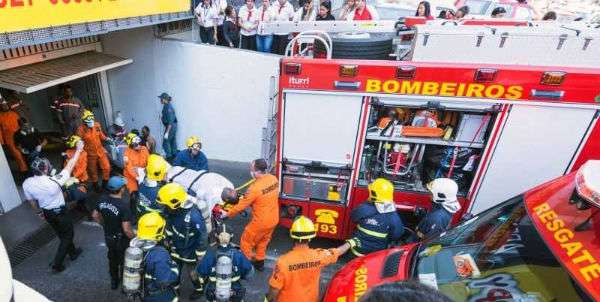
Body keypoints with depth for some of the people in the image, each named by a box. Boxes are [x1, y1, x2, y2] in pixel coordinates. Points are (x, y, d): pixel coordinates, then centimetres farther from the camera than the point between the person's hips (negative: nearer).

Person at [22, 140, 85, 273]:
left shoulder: (26, 183, -16)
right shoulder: (53, 181, -34)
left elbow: (31, 201, 1)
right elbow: (69, 167, -24)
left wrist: (39, 212, 19)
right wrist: (79, 150, -15)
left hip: (47, 213, 6)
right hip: (60, 212, -6)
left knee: (61, 234, 25)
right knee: (68, 235, 14)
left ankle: (73, 252, 45)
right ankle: (57, 265, 14)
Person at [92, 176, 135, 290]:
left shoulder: (102, 200, -13)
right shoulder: (123, 207, -34)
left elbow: (95, 215, 4)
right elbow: (126, 229, -29)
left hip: (108, 237, 6)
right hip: (121, 239, -6)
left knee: (112, 259, 28)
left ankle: (114, 281, 48)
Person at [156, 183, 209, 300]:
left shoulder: (194, 216, -38)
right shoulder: (170, 211, -16)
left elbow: (202, 237, -27)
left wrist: (200, 257, -17)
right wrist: (169, 242, 15)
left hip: (191, 253, -5)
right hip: (176, 250, 6)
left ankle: (199, 289, 48)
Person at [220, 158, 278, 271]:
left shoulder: (255, 188, -29)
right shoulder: (273, 179, -8)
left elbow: (241, 205, -18)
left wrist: (227, 214, -1)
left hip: (261, 222, -7)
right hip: (273, 219, 7)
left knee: (246, 243, 17)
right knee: (263, 241, 29)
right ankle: (260, 262, 45)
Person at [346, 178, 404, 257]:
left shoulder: (363, 208, -21)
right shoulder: (394, 217, -21)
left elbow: (353, 218, -1)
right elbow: (396, 235, -6)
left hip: (359, 250, 0)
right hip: (378, 254, 0)